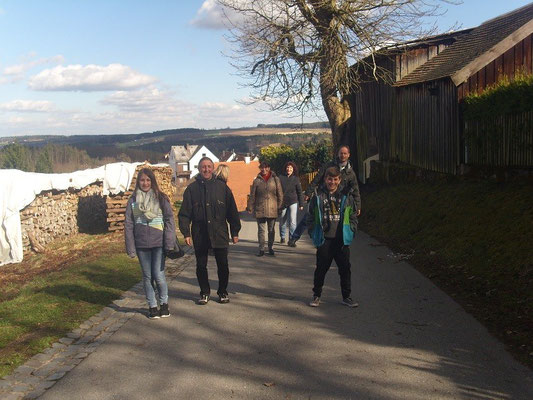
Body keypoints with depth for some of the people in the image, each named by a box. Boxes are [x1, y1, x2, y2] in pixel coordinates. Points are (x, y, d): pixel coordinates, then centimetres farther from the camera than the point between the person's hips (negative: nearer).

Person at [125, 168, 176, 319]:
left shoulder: (161, 198, 0)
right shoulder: (133, 200, 5)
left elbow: (169, 220, -1)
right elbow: (128, 224, 6)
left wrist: (169, 243, -10)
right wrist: (131, 248, 1)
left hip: (158, 243, -2)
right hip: (141, 244, 2)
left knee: (158, 275, -4)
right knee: (147, 277, 9)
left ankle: (164, 303, 18)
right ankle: (152, 306, 22)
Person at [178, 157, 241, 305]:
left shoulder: (222, 187, 3)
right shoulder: (192, 189, 2)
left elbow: (232, 211, 6)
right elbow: (184, 213, 2)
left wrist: (235, 231, 4)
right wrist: (186, 233, -5)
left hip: (219, 233, 0)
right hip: (199, 234, 0)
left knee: (223, 265, 5)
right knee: (201, 266, 9)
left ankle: (223, 291, 23)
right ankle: (204, 292, 25)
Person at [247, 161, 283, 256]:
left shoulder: (275, 179, 3)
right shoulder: (257, 180, 4)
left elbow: (280, 194, 6)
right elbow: (252, 195, 6)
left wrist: (279, 206, 2)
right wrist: (250, 207, 4)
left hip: (272, 209, 0)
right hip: (260, 209, 0)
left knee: (271, 230, 9)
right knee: (261, 230, 4)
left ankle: (271, 248, 21)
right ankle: (261, 249, 9)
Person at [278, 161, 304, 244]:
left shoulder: (296, 179, 3)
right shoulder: (280, 177, 1)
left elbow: (299, 192, 7)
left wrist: (301, 204, 4)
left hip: (293, 202, -1)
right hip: (282, 202, 1)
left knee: (292, 221, -8)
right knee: (282, 222, 11)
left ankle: (291, 239, -4)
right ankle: (282, 237, 28)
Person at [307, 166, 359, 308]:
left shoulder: (346, 196, 5)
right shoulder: (318, 196, 2)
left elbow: (353, 215, 11)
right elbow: (311, 216, 5)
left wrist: (351, 231, 2)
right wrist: (313, 233, 0)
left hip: (342, 239, 1)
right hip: (324, 239, -1)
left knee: (345, 269, 6)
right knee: (321, 269, 8)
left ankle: (347, 297, 19)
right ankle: (316, 295, 22)